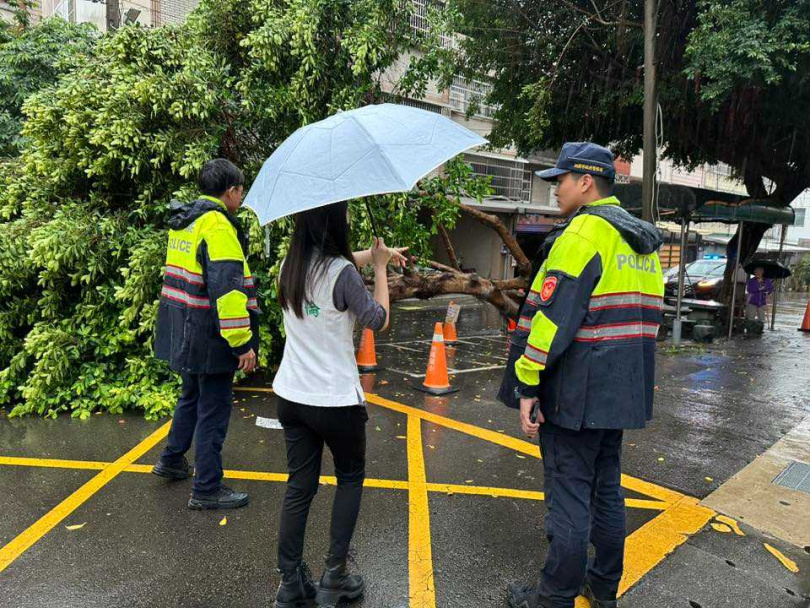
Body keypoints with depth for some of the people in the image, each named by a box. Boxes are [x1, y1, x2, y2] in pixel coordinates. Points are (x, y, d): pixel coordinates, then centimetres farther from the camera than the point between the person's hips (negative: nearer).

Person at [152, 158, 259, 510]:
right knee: (214, 409, 2)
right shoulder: (217, 226, -18)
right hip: (208, 339, -10)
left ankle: (171, 461, 43)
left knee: (192, 396, 27)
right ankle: (207, 490, 13)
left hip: (181, 334, 10)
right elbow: (227, 288, -26)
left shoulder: (183, 221, 12)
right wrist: (243, 343, -23)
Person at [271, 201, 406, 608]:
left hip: (291, 396, 6)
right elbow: (379, 320, -6)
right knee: (350, 478, 17)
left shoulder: (291, 264, 1)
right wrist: (380, 267, 3)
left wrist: (374, 255, 25)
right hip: (335, 400, -6)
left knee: (299, 487, 15)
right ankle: (335, 574, 20)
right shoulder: (341, 273, -20)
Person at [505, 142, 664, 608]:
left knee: (569, 494, 2)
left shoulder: (584, 232, -15)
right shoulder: (643, 242, 14)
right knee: (607, 486, 19)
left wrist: (528, 384, -17)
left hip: (577, 392, -9)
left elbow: (553, 315, -21)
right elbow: (646, 315, 18)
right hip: (625, 391, 9)